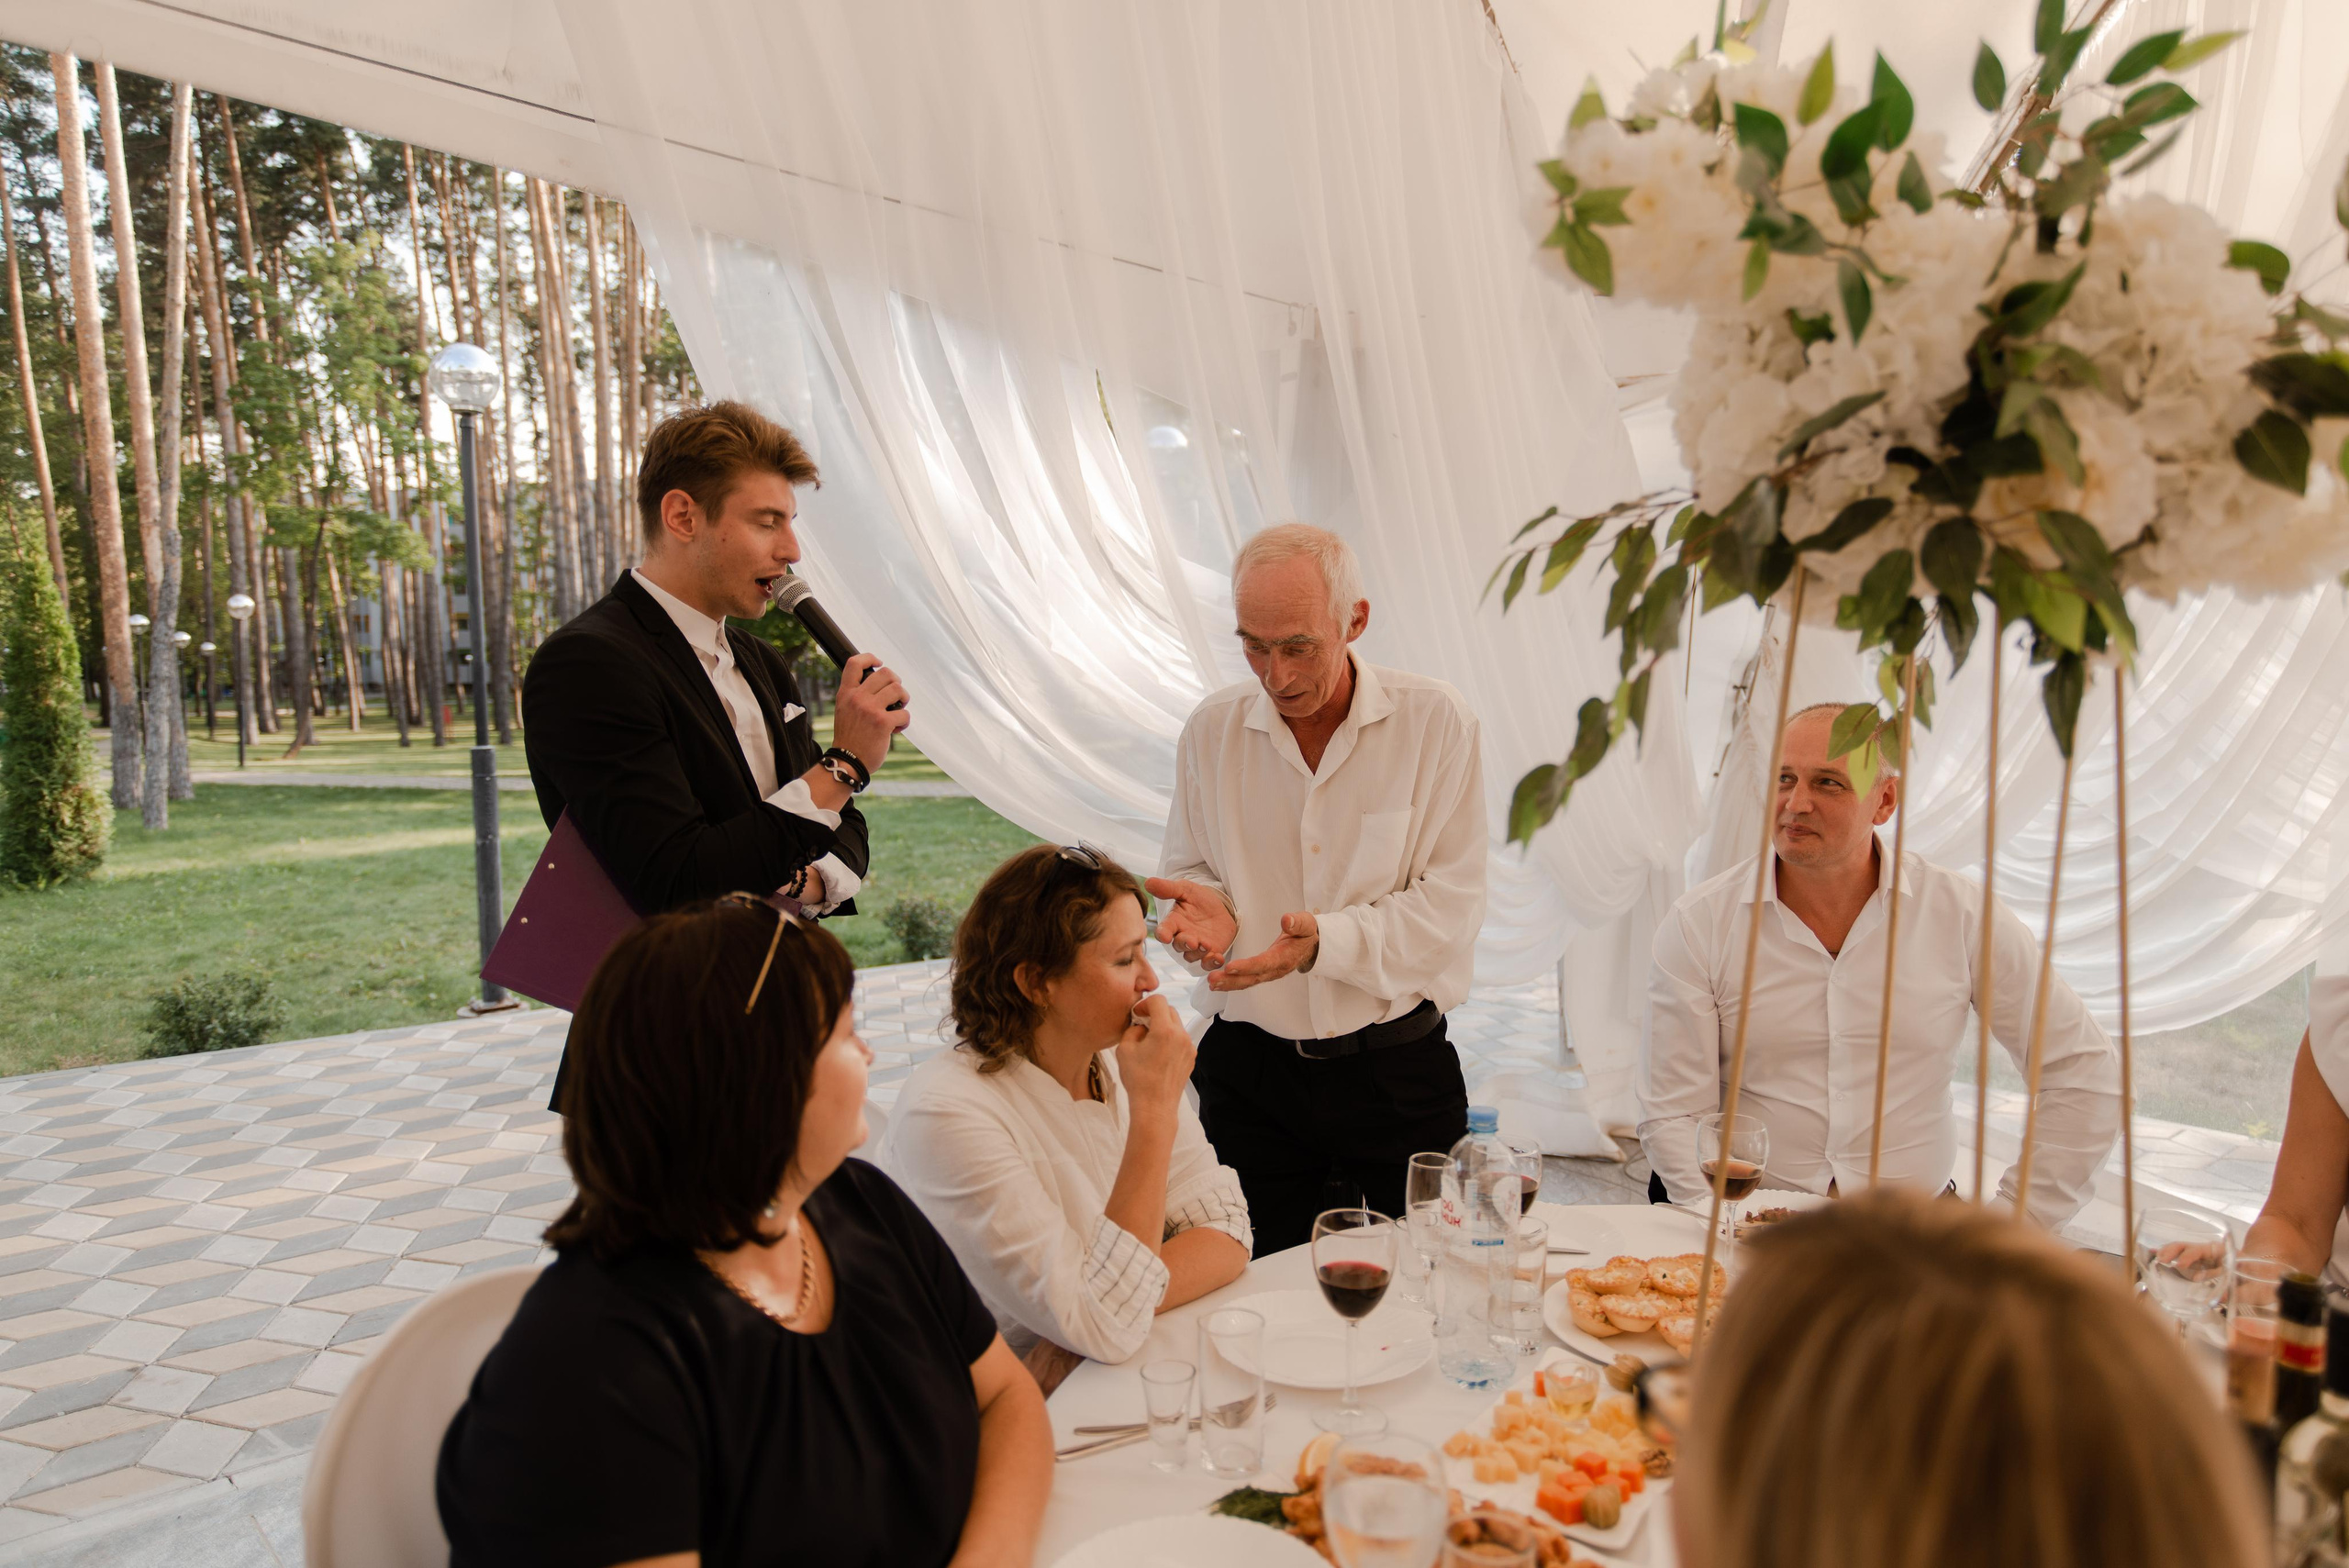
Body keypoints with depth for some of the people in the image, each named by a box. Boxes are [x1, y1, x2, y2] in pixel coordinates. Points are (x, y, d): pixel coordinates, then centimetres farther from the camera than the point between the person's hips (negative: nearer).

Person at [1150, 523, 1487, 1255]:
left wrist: (1326, 940, -25)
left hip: (1398, 1070, -2)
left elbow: (1451, 903, -11)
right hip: (1249, 1070, 2)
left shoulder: (1436, 721, -8)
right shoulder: (1212, 729, 1)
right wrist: (1206, 906, -13)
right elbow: (1185, 870, 11)